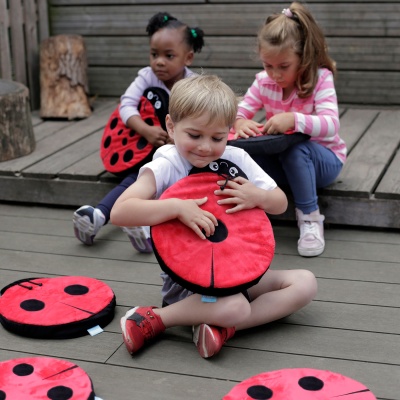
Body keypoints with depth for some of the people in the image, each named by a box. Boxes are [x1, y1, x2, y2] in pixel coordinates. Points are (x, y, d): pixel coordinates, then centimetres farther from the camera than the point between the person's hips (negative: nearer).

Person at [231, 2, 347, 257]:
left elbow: (331, 125, -31)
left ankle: (310, 218, -22)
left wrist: (293, 119, -48)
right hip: (284, 160, 3)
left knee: (295, 149, -38)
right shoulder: (264, 82, -5)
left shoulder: (320, 80, -18)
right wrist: (240, 123, -34)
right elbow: (239, 112, -7)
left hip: (324, 159, -3)